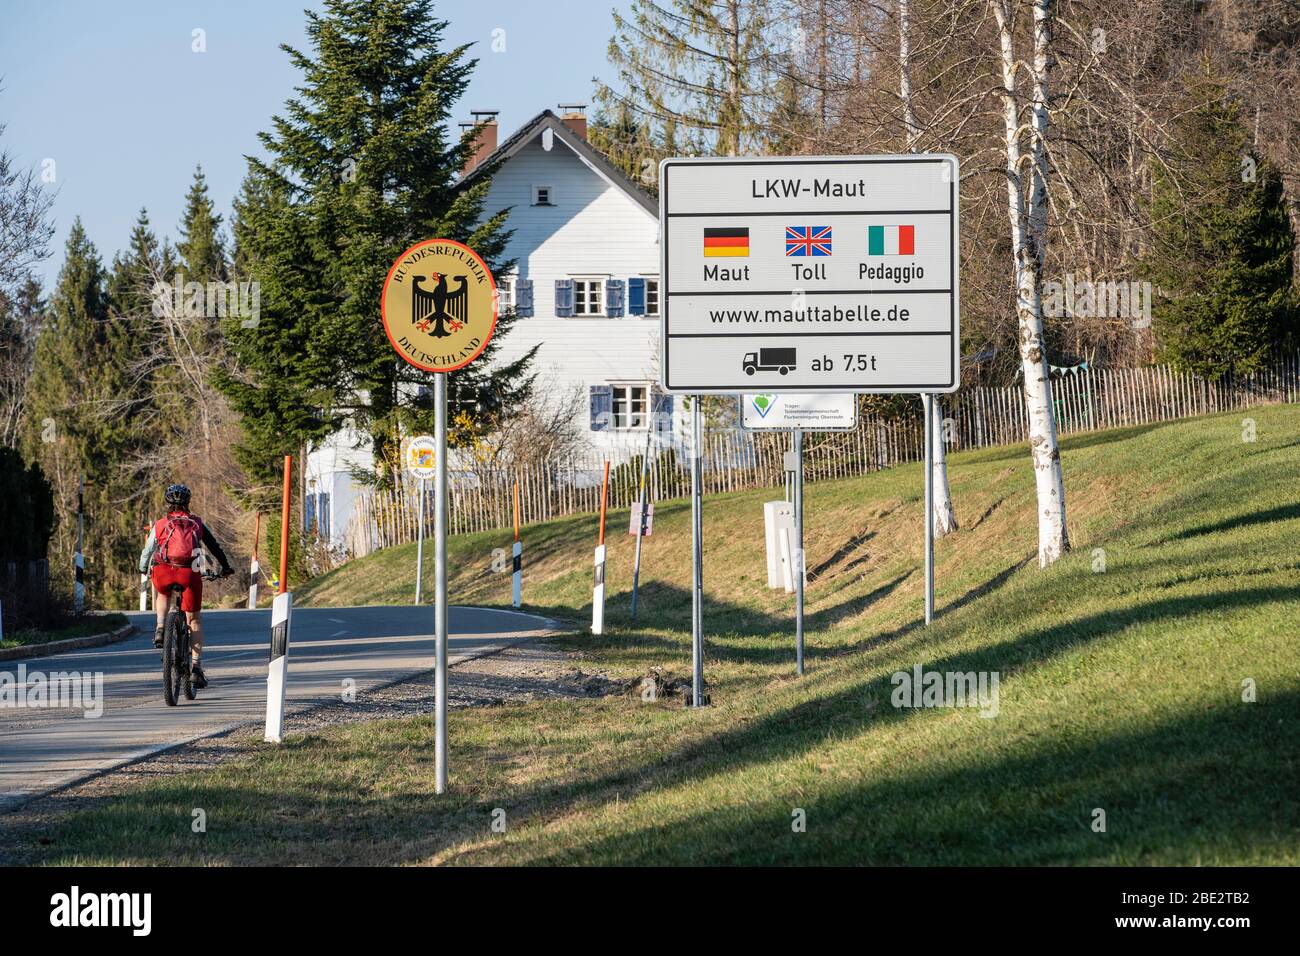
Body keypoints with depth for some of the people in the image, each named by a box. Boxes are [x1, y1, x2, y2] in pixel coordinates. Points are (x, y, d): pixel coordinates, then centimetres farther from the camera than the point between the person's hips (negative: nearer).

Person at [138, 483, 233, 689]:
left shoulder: (160, 524, 16)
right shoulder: (197, 523, 18)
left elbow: (147, 552, 20)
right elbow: (215, 547, 23)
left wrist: (144, 570, 40)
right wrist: (225, 567, 39)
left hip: (163, 572, 0)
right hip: (189, 572, 0)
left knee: (162, 594, 37)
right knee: (194, 620, 13)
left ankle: (160, 628, 11)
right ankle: (196, 667, 2)